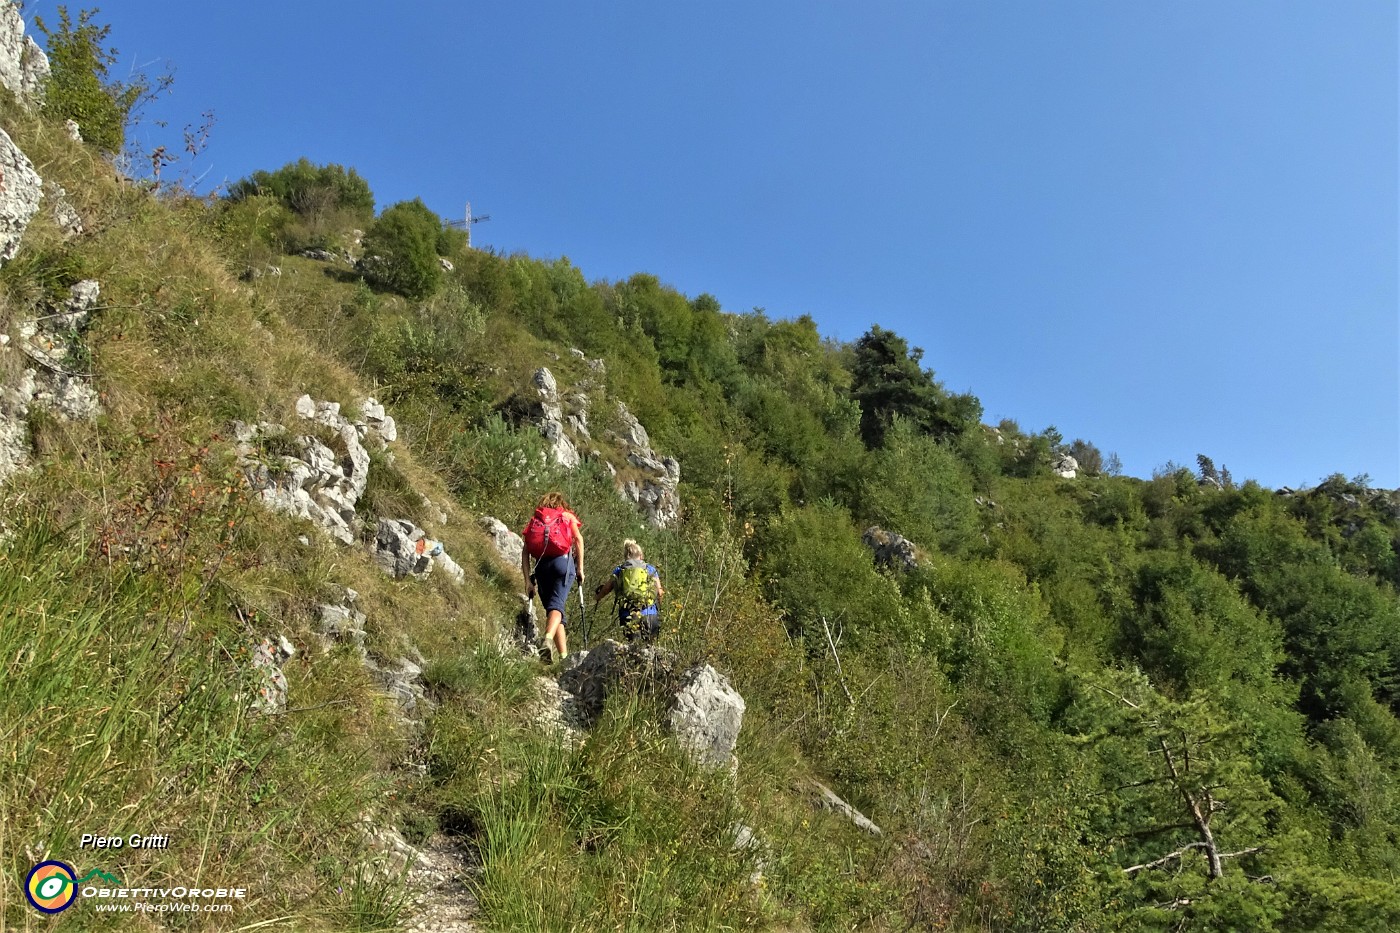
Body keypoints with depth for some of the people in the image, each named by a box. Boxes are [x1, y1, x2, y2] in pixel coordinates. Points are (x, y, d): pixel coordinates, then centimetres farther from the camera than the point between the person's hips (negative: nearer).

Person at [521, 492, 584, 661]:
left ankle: (563, 655, 2)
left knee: (550, 608, 10)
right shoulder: (568, 517, 20)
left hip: (541, 565, 2)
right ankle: (548, 640, -44)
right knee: (557, 605, -15)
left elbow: (525, 551, 11)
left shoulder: (534, 520, 23)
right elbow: (578, 539, 1)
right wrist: (580, 568, 3)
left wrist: (528, 580, 8)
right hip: (563, 561, -2)